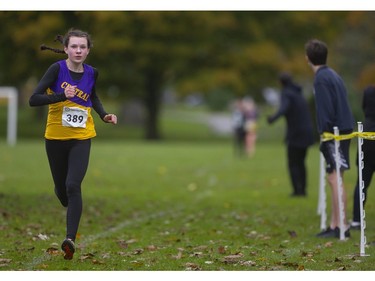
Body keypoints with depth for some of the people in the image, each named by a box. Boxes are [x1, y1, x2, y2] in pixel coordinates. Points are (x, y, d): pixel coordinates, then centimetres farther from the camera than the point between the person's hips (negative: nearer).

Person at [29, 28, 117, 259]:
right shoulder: (57, 69, -12)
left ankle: (71, 239, -23)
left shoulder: (92, 73, 0)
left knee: (73, 186, -18)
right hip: (56, 137, 0)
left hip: (81, 138, 0)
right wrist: (61, 96, -30)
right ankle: (73, 213, 47)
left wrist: (105, 115, 6)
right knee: (61, 189, 12)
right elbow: (33, 99, -18)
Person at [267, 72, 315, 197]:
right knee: (300, 162, 15)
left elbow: (284, 107, -34)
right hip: (306, 133, 7)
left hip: (295, 134, -7)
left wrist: (274, 117, -48)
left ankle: (297, 190, -9)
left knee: (293, 164, -1)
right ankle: (302, 189, 11)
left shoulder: (286, 94, -11)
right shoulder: (298, 93, 16)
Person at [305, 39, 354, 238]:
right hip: (343, 130, 9)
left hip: (334, 133, -9)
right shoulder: (332, 75, 16)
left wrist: (325, 134, -15)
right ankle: (334, 225, 15)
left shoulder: (321, 79, -12)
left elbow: (326, 110, -18)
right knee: (334, 178, 12)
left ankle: (342, 227, -10)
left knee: (335, 178, -9)